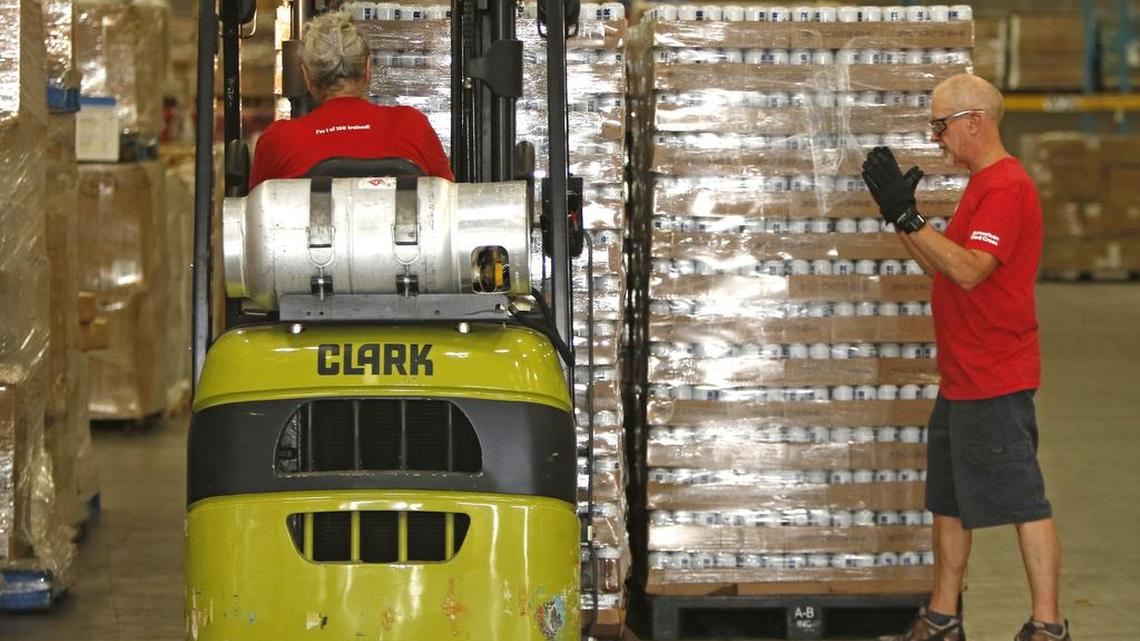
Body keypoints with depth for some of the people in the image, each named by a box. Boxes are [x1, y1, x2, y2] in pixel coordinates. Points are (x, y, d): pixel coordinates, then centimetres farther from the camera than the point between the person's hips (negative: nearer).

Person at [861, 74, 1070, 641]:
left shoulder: (1006, 188, -16)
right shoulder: (982, 185, 17)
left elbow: (969, 270, -27)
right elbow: (942, 267, 18)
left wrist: (908, 215, -28)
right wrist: (898, 214, 7)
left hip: (995, 382, -11)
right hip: (962, 381, 11)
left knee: (1022, 500, -6)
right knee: (949, 502, 15)